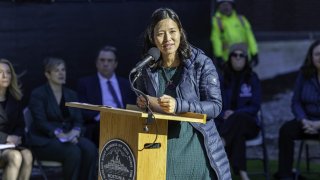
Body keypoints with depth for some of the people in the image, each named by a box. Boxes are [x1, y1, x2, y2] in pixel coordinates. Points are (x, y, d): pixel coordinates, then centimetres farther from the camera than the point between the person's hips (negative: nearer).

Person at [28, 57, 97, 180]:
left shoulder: (71, 95, 16)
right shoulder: (38, 94, -1)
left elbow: (78, 120, 8)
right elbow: (41, 122, -11)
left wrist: (74, 132, -16)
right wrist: (60, 134, -25)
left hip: (69, 137, 5)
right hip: (45, 140, -5)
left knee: (90, 149, -27)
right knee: (73, 152, -34)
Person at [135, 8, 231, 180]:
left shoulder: (201, 63, -4)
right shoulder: (147, 69, 7)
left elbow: (215, 106, -10)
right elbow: (141, 102, 21)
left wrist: (178, 105, -23)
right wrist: (143, 104, -3)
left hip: (195, 145, -2)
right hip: (161, 148, 3)